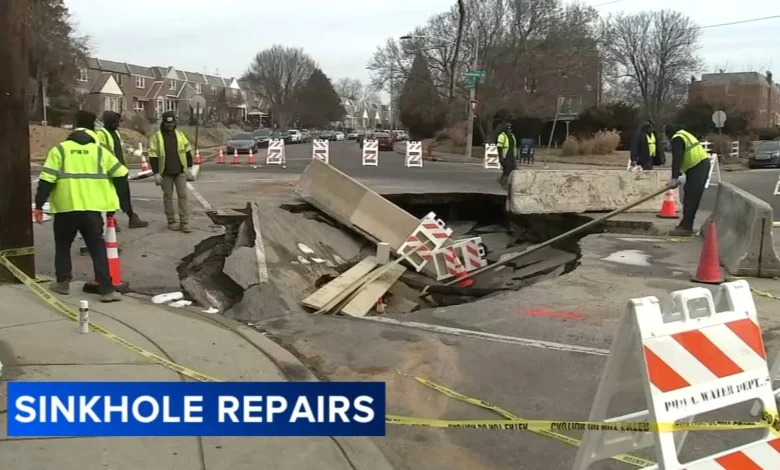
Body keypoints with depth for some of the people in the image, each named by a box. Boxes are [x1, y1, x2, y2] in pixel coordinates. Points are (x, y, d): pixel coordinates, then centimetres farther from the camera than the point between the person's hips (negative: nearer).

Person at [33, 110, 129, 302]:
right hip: (92, 208, 1)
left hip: (66, 208, 0)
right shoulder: (100, 151, 6)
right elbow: (121, 174, 5)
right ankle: (107, 290, -3)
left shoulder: (59, 150, 2)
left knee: (62, 246, 21)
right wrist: (116, 199, 17)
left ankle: (62, 282, 29)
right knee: (98, 248, 4)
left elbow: (47, 180, -4)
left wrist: (39, 205, 1)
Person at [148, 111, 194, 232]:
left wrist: (189, 167, 7)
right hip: (165, 173, -2)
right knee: (168, 196, 5)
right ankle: (171, 222, 14)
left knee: (183, 195, -2)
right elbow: (153, 156, -6)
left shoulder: (180, 134, 6)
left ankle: (184, 223, -1)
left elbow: (187, 151, 12)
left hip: (180, 172, 2)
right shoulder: (157, 136, -4)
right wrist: (156, 173, -11)